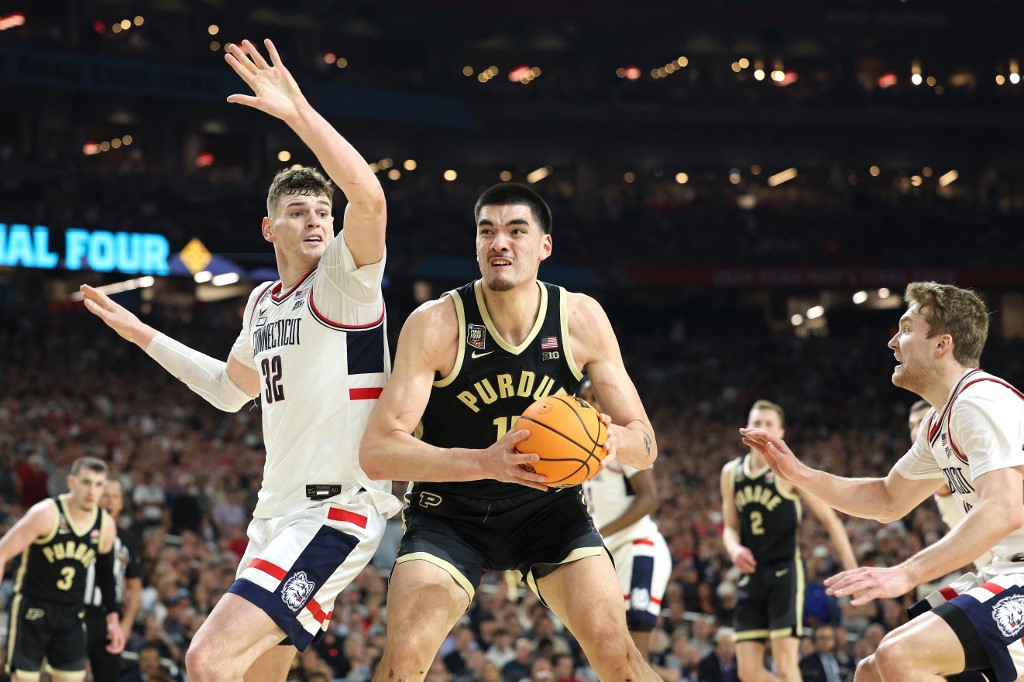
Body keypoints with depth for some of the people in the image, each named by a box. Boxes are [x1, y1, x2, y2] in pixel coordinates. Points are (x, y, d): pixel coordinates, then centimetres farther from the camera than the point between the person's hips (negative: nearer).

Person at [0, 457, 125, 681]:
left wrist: (113, 619, 15)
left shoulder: (105, 525, 0)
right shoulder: (46, 514, -16)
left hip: (71, 615, 5)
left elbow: (106, 574, 16)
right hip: (32, 609, -5)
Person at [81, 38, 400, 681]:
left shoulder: (346, 276, -7)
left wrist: (300, 113, -34)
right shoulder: (263, 302, 16)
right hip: (279, 509, 9)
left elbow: (369, 198, -30)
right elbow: (234, 387, 35)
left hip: (340, 509, -9)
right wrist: (142, 334, 35)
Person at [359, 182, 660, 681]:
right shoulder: (436, 324, -18)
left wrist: (612, 440, -31)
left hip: (548, 504, 2)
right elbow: (376, 452, -26)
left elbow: (645, 445, -5)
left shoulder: (581, 318, -10)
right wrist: (485, 462, -41)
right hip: (450, 513, -2)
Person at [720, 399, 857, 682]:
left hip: (785, 571, -6)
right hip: (752, 575, 6)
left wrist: (852, 571, -10)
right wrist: (734, 548, -4)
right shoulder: (732, 472, 9)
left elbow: (829, 520, -4)